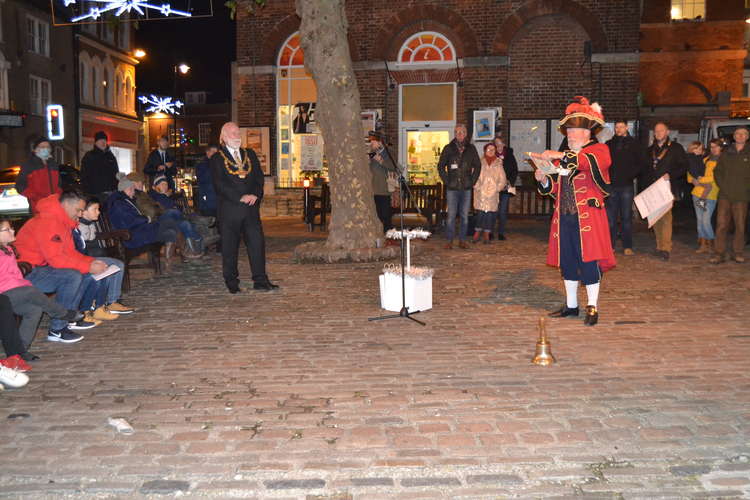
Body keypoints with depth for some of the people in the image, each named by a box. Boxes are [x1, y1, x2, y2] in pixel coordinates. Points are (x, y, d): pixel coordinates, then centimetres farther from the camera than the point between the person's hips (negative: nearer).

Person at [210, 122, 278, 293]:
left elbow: (259, 177, 10)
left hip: (251, 207, 3)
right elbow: (220, 184, -8)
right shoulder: (217, 159, 2)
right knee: (230, 246, 3)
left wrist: (255, 195, -8)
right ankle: (232, 282, 14)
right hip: (229, 209, -3)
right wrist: (241, 197, -16)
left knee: (257, 242, 0)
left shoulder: (250, 154, 16)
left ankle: (260, 280, 6)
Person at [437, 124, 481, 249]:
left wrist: (473, 181, 6)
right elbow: (440, 166, 7)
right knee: (451, 215, -3)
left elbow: (477, 166, 15)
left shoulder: (471, 148, 8)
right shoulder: (448, 148, 3)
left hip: (466, 187, 2)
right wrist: (446, 181, -1)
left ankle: (462, 240, 14)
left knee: (464, 215, 5)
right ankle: (449, 240, 4)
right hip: (452, 187, -2)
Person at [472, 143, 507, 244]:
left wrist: (497, 188, -2)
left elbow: (502, 179, 9)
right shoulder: (480, 162, 3)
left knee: (491, 213, -1)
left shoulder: (498, 164, 9)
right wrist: (477, 187, -6)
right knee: (481, 212, -8)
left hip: (493, 193, 2)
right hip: (481, 193, -2)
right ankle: (477, 233, 2)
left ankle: (486, 234, 8)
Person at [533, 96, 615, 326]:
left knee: (589, 261, -6)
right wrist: (544, 179, -3)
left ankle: (592, 307, 4)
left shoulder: (600, 150, 0)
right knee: (567, 261, 9)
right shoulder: (564, 157, 20)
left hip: (588, 217, -6)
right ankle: (571, 305, 20)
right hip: (564, 216, 6)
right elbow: (555, 188, 18)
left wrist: (561, 156, -33)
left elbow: (590, 161, -25)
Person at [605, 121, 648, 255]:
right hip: (611, 185, 2)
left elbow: (643, 162, 5)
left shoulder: (634, 143, 6)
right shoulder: (609, 144, 13)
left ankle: (627, 246, 6)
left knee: (626, 216, 1)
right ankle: (610, 245, 9)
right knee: (610, 216, 2)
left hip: (627, 185, -2)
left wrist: (632, 174, -4)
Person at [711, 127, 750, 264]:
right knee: (721, 224, -4)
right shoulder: (726, 153, 13)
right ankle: (720, 253, -1)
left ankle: (738, 253, 12)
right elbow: (717, 171, 11)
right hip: (725, 195, 1)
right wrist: (723, 186, -1)